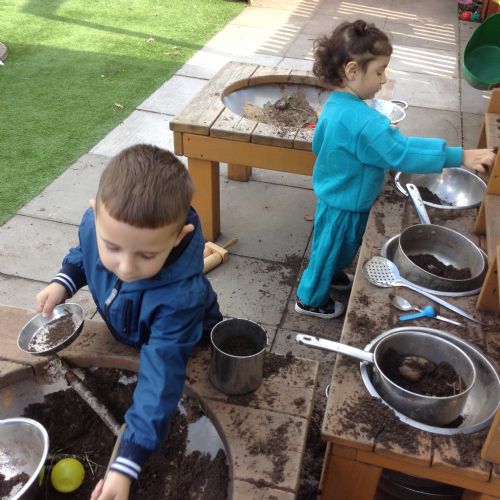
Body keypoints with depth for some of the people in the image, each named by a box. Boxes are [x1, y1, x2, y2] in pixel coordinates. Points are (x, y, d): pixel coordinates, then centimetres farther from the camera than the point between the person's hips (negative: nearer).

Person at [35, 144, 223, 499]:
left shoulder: (180, 296, -50)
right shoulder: (96, 223, -34)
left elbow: (160, 375, -46)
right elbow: (83, 252, -6)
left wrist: (126, 465, -49)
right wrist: (63, 283, -23)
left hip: (187, 345, -5)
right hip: (126, 336, 6)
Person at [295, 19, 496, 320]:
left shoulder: (336, 105, -4)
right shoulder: (362, 121, -36)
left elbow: (319, 145, 10)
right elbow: (403, 153, -38)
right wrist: (459, 157, -35)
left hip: (337, 196, 9)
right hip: (344, 205, -9)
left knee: (340, 248, 30)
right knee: (330, 249, 13)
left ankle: (329, 274, 55)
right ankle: (311, 299, 35)